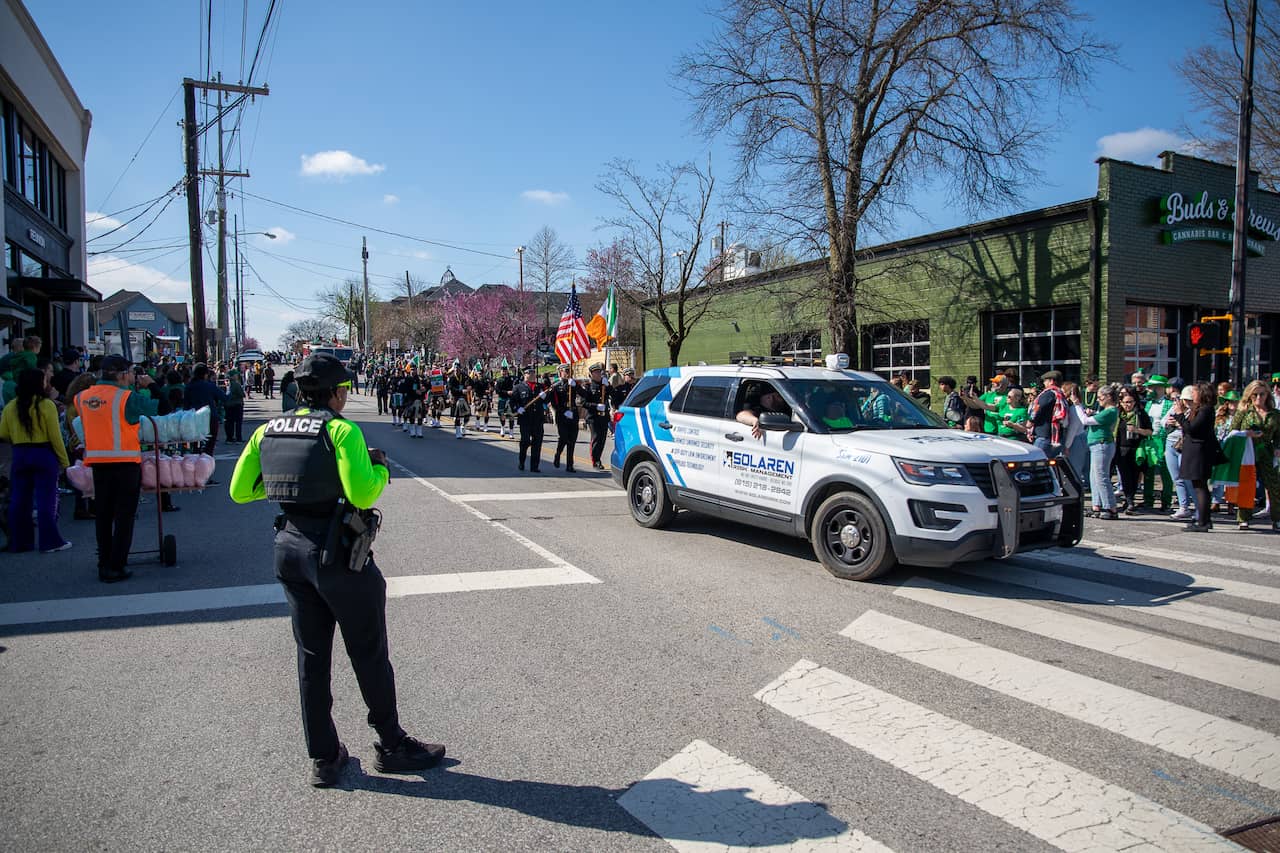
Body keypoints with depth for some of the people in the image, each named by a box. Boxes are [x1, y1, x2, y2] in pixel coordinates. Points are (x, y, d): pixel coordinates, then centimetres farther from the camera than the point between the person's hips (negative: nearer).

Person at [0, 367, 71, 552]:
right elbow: (55, 436, -11)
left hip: (19, 455, 5)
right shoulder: (46, 405, -11)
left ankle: (19, 541, 17)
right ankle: (50, 541, 3)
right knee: (46, 500, 0)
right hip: (44, 455, -5)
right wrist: (64, 461, -4)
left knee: (18, 500, 11)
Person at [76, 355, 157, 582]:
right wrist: (151, 385, 9)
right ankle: (116, 567, 1)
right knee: (124, 515, 2)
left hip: (97, 462, 5)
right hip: (125, 462, -5)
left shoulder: (82, 397, 5)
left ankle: (104, 565, 19)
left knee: (103, 515, 14)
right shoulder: (126, 397, -11)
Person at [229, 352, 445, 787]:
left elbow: (239, 491, 8)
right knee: (369, 654, 9)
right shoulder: (341, 430, -15)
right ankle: (391, 745, 23)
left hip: (290, 551, 7)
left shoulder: (268, 430, 5)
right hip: (339, 555, -6)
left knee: (312, 656, 16)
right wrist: (380, 467, -4)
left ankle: (324, 758, 25)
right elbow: (363, 495, -23)